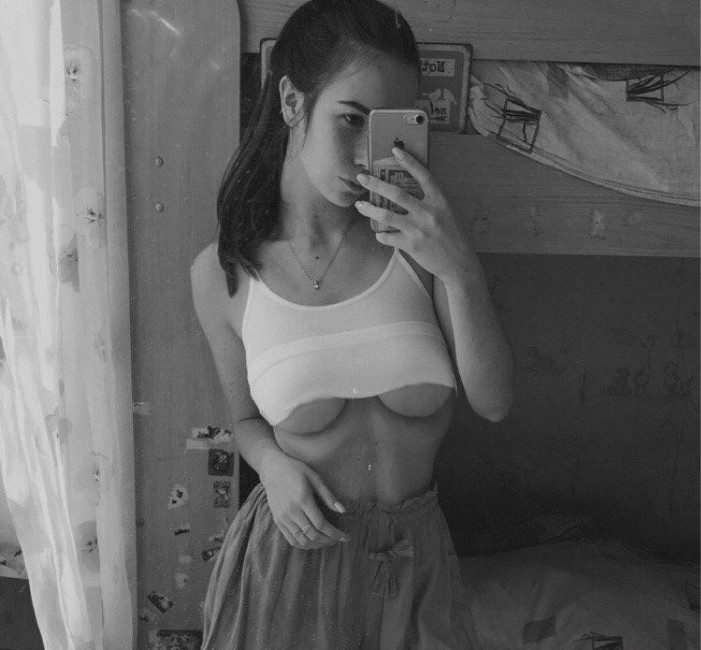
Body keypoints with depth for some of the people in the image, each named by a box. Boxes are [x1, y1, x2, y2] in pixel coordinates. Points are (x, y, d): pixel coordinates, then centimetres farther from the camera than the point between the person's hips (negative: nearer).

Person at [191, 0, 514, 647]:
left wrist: (462, 273, -26)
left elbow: (494, 401, -13)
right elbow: (246, 417, 4)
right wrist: (272, 462, -17)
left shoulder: (416, 236, -12)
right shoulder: (222, 274, -11)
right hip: (293, 553, -1)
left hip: (417, 553, 1)